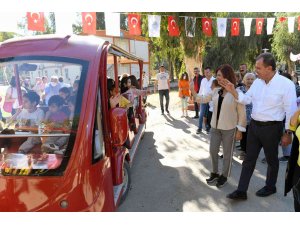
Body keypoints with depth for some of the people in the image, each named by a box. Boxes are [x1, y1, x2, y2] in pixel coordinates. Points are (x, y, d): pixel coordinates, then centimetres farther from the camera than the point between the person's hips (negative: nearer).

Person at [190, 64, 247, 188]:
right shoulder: (216, 91, 2)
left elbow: (242, 113, -11)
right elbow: (202, 99, 10)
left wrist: (239, 130, -11)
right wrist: (192, 90, -4)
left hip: (229, 129, -5)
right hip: (215, 127, 6)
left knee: (227, 154, 11)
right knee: (213, 151, 14)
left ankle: (224, 176, 29)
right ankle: (214, 173, 34)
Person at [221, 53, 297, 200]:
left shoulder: (286, 84, -16)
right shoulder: (257, 82, 3)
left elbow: (291, 111, -12)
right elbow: (246, 100, 6)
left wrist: (288, 133, -9)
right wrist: (233, 91, -9)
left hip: (271, 128, -5)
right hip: (254, 125, 6)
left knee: (271, 160, 15)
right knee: (249, 159, 10)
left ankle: (270, 187, 39)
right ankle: (241, 191, 19)